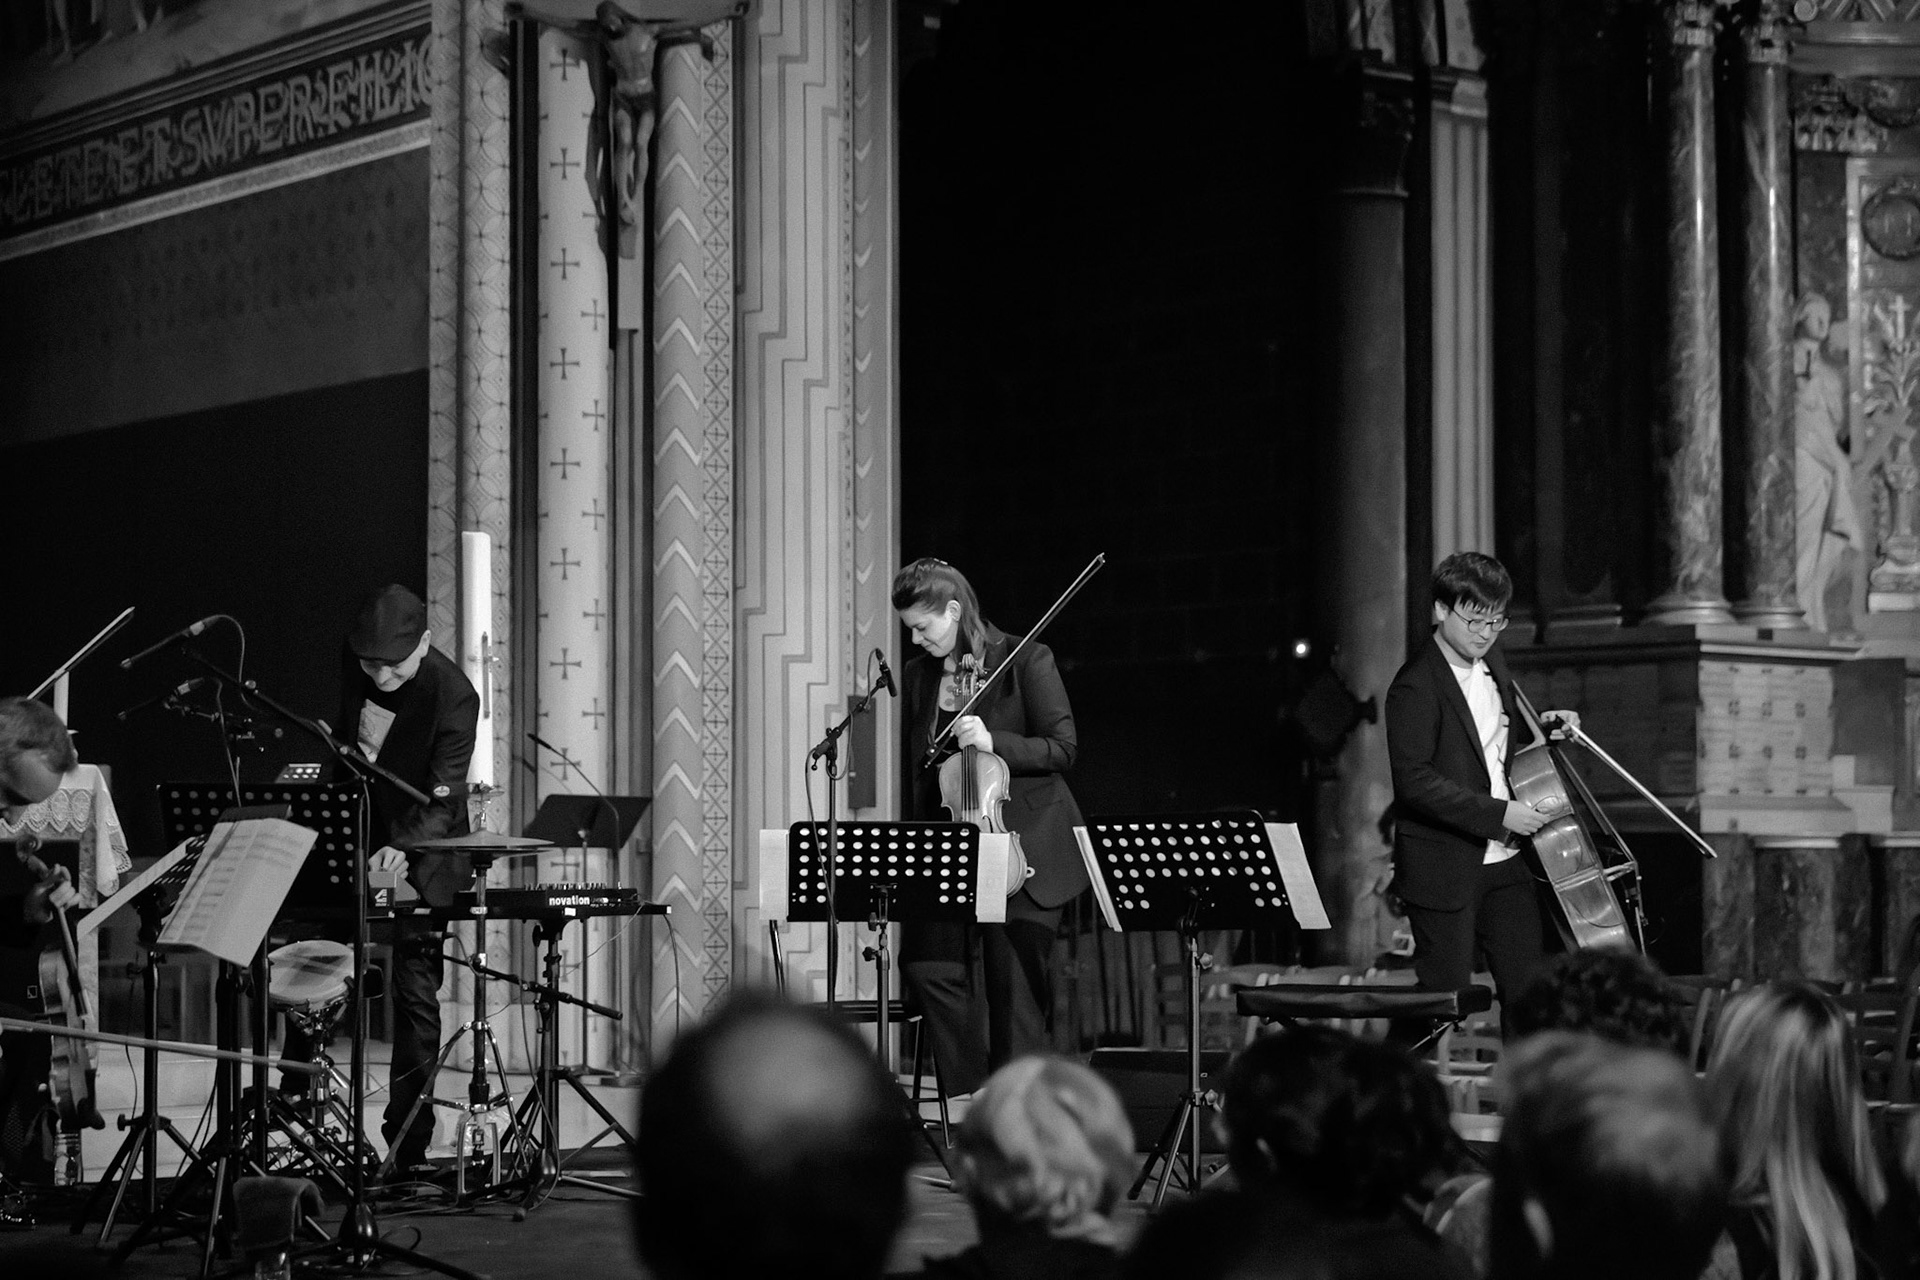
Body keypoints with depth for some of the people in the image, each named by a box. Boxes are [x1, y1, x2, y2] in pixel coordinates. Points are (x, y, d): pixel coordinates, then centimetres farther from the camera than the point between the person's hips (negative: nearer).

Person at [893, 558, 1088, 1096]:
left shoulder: (1028, 661, -5)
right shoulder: (919, 675, 11)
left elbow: (1063, 748, -7)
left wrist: (993, 742, -21)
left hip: (1024, 845, -5)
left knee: (1017, 982, -5)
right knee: (928, 961, -10)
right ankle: (967, 1098, 0)